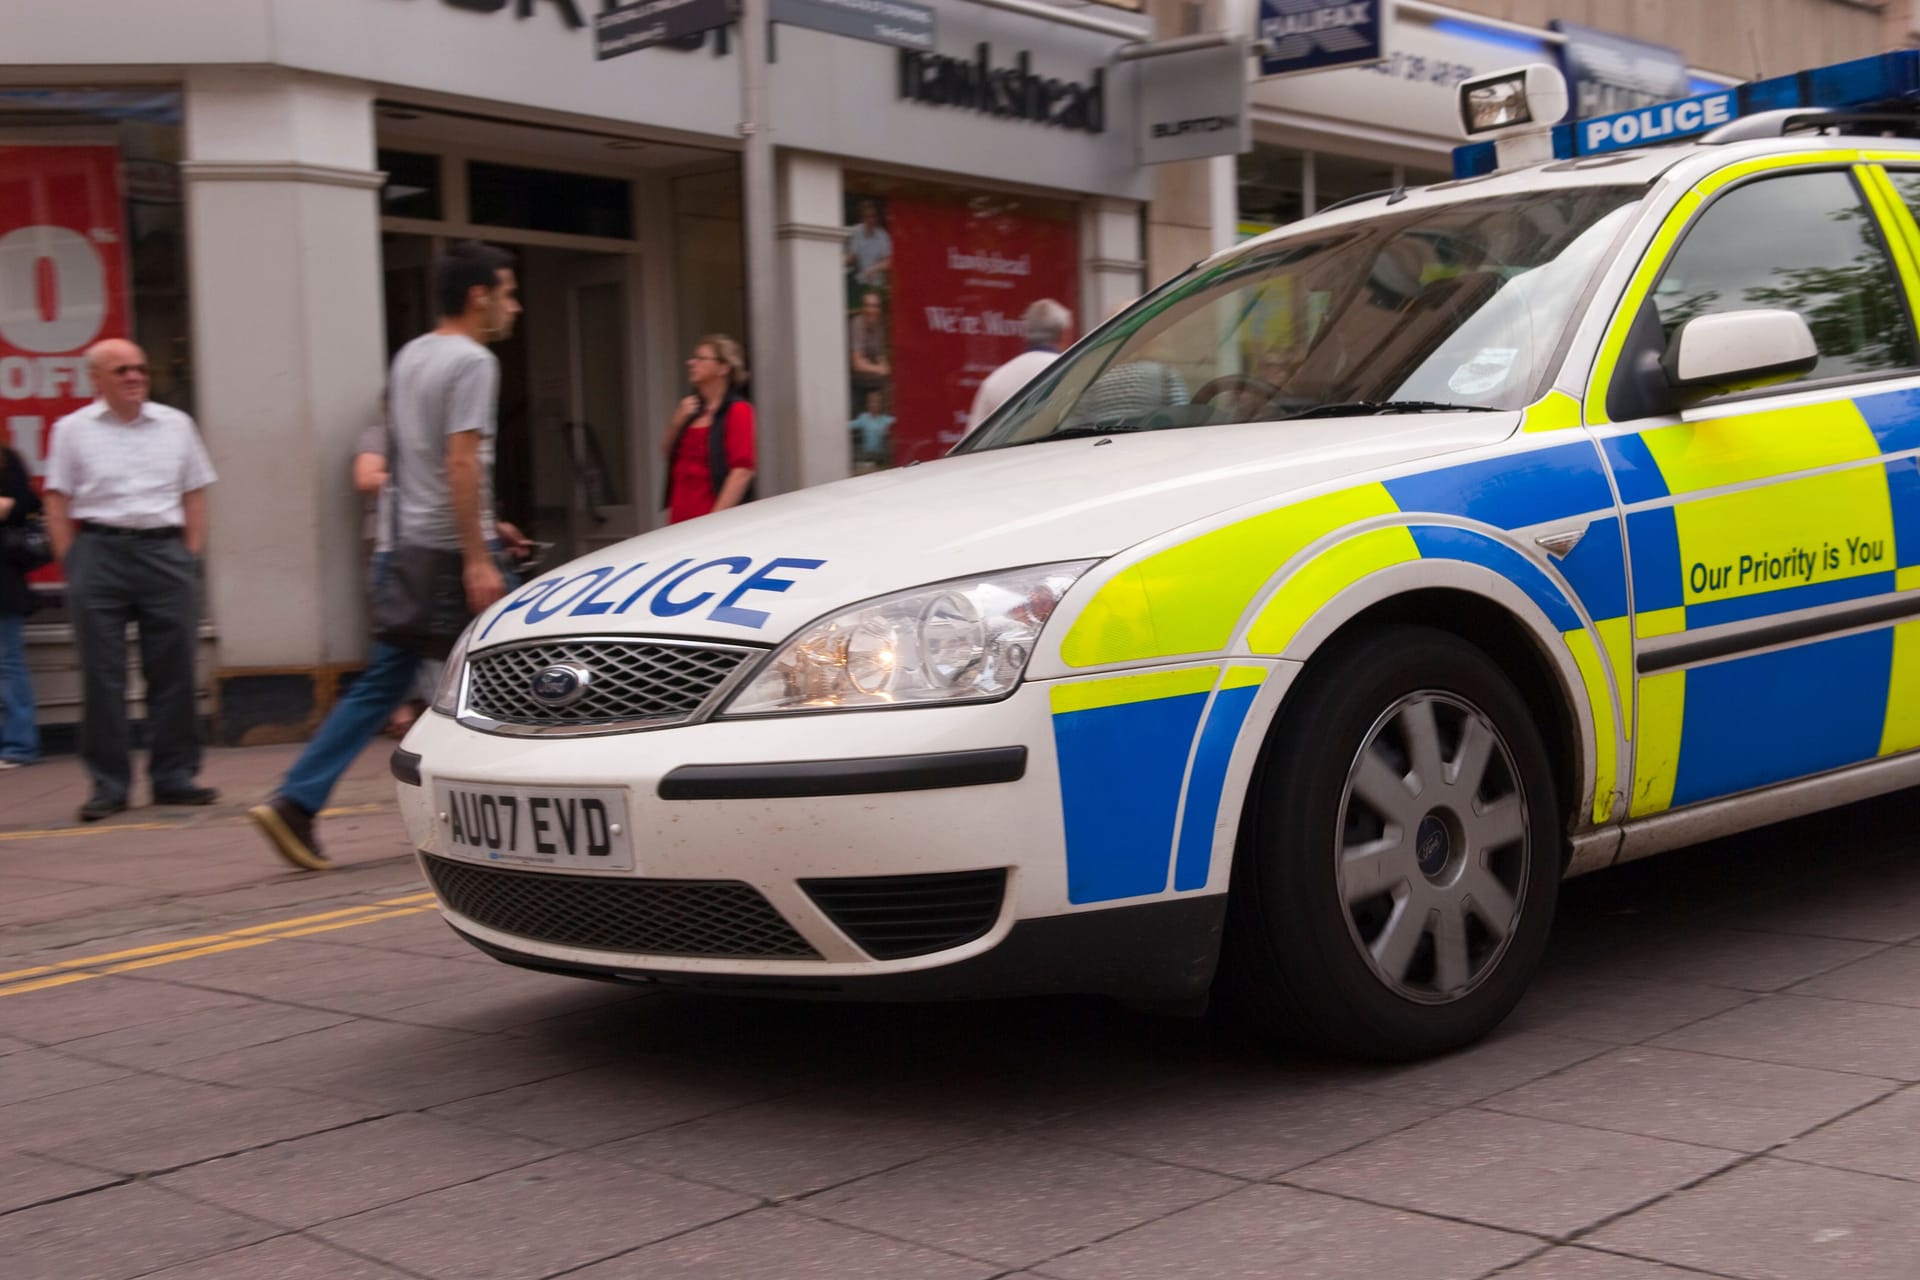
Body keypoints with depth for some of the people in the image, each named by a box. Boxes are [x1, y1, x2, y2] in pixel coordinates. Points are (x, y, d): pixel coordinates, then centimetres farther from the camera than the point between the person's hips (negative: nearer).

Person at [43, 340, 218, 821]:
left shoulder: (175, 425, 12)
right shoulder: (73, 430, 6)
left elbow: (194, 495, 14)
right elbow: (57, 504, 4)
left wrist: (191, 556, 5)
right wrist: (72, 564, -4)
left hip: (164, 550, 2)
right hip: (99, 551, -2)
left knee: (173, 670, 2)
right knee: (102, 675, -1)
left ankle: (174, 776, 11)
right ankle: (108, 785, 5)